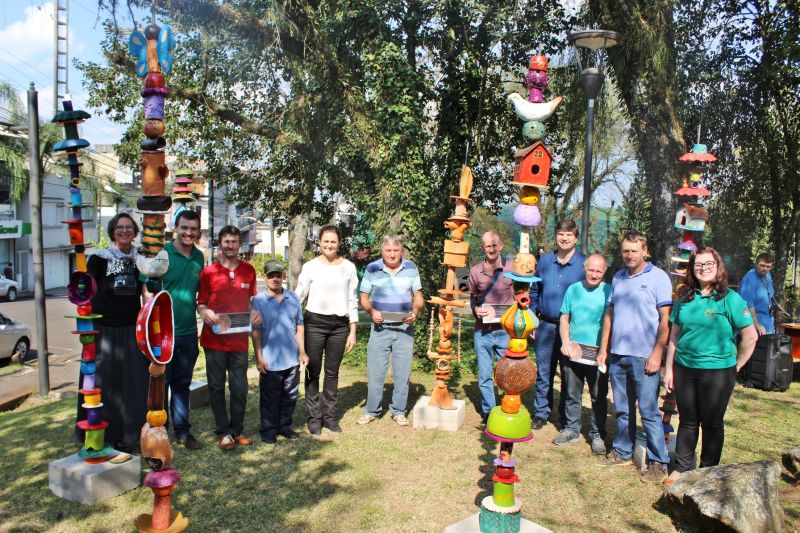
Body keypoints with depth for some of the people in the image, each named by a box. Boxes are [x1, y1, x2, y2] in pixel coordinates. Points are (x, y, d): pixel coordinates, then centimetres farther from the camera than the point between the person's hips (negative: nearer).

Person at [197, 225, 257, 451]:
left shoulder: (248, 270, 7)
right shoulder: (208, 272, -1)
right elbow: (200, 303, 3)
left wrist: (255, 313, -3)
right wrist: (205, 313, -18)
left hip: (239, 340, 2)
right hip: (214, 339, -2)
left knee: (240, 388, 7)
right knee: (217, 387, 7)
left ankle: (237, 430, 23)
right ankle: (224, 432, 19)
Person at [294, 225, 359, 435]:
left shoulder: (348, 267, 5)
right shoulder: (310, 267, 0)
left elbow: (352, 301, 8)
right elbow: (299, 296, 1)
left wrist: (353, 332, 6)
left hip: (339, 324, 2)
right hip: (314, 322, -2)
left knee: (332, 372, 9)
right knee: (313, 371, 2)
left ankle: (330, 415, 21)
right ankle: (314, 417, 15)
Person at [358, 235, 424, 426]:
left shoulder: (411, 268, 2)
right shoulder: (372, 269, -2)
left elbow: (418, 296, 7)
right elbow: (364, 297, 3)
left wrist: (415, 312, -13)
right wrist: (372, 311, -17)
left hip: (405, 328, 1)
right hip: (380, 327, -1)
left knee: (403, 372, 7)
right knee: (375, 371, 3)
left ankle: (399, 411, 21)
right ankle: (371, 410, 18)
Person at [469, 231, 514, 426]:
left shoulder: (512, 268, -5)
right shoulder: (475, 271, 2)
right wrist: (475, 309, -5)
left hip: (505, 330, -2)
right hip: (482, 331, 2)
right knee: (484, 376, 11)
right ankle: (488, 413, 26)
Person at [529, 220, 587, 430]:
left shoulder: (585, 263, -3)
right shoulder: (545, 260, 6)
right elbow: (534, 291, 13)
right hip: (545, 325, 3)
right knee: (543, 371, 9)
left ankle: (566, 416, 23)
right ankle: (541, 412, 22)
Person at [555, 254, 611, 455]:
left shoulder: (610, 292, -3)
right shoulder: (573, 289, 7)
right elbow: (564, 318, 11)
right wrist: (566, 342, -1)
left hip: (598, 353, -3)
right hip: (573, 351, 3)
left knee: (599, 397, 7)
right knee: (572, 394, 12)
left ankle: (597, 435, 20)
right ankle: (571, 429, 27)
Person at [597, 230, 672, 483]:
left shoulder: (658, 278, -4)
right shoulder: (618, 278, 12)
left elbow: (665, 319, -8)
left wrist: (656, 354, -14)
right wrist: (603, 349, 11)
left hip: (644, 357, -5)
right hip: (617, 355, 5)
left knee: (649, 411, -1)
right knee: (622, 409, 14)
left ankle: (658, 462, 10)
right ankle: (622, 452, 26)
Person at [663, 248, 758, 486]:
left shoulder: (730, 298, -8)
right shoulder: (684, 298, 5)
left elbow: (750, 336, -6)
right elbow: (674, 335, 9)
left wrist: (736, 366, 0)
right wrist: (669, 369, 8)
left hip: (717, 371, -3)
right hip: (684, 369, 4)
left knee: (712, 424, 10)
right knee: (687, 422, 14)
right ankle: (681, 468, 25)